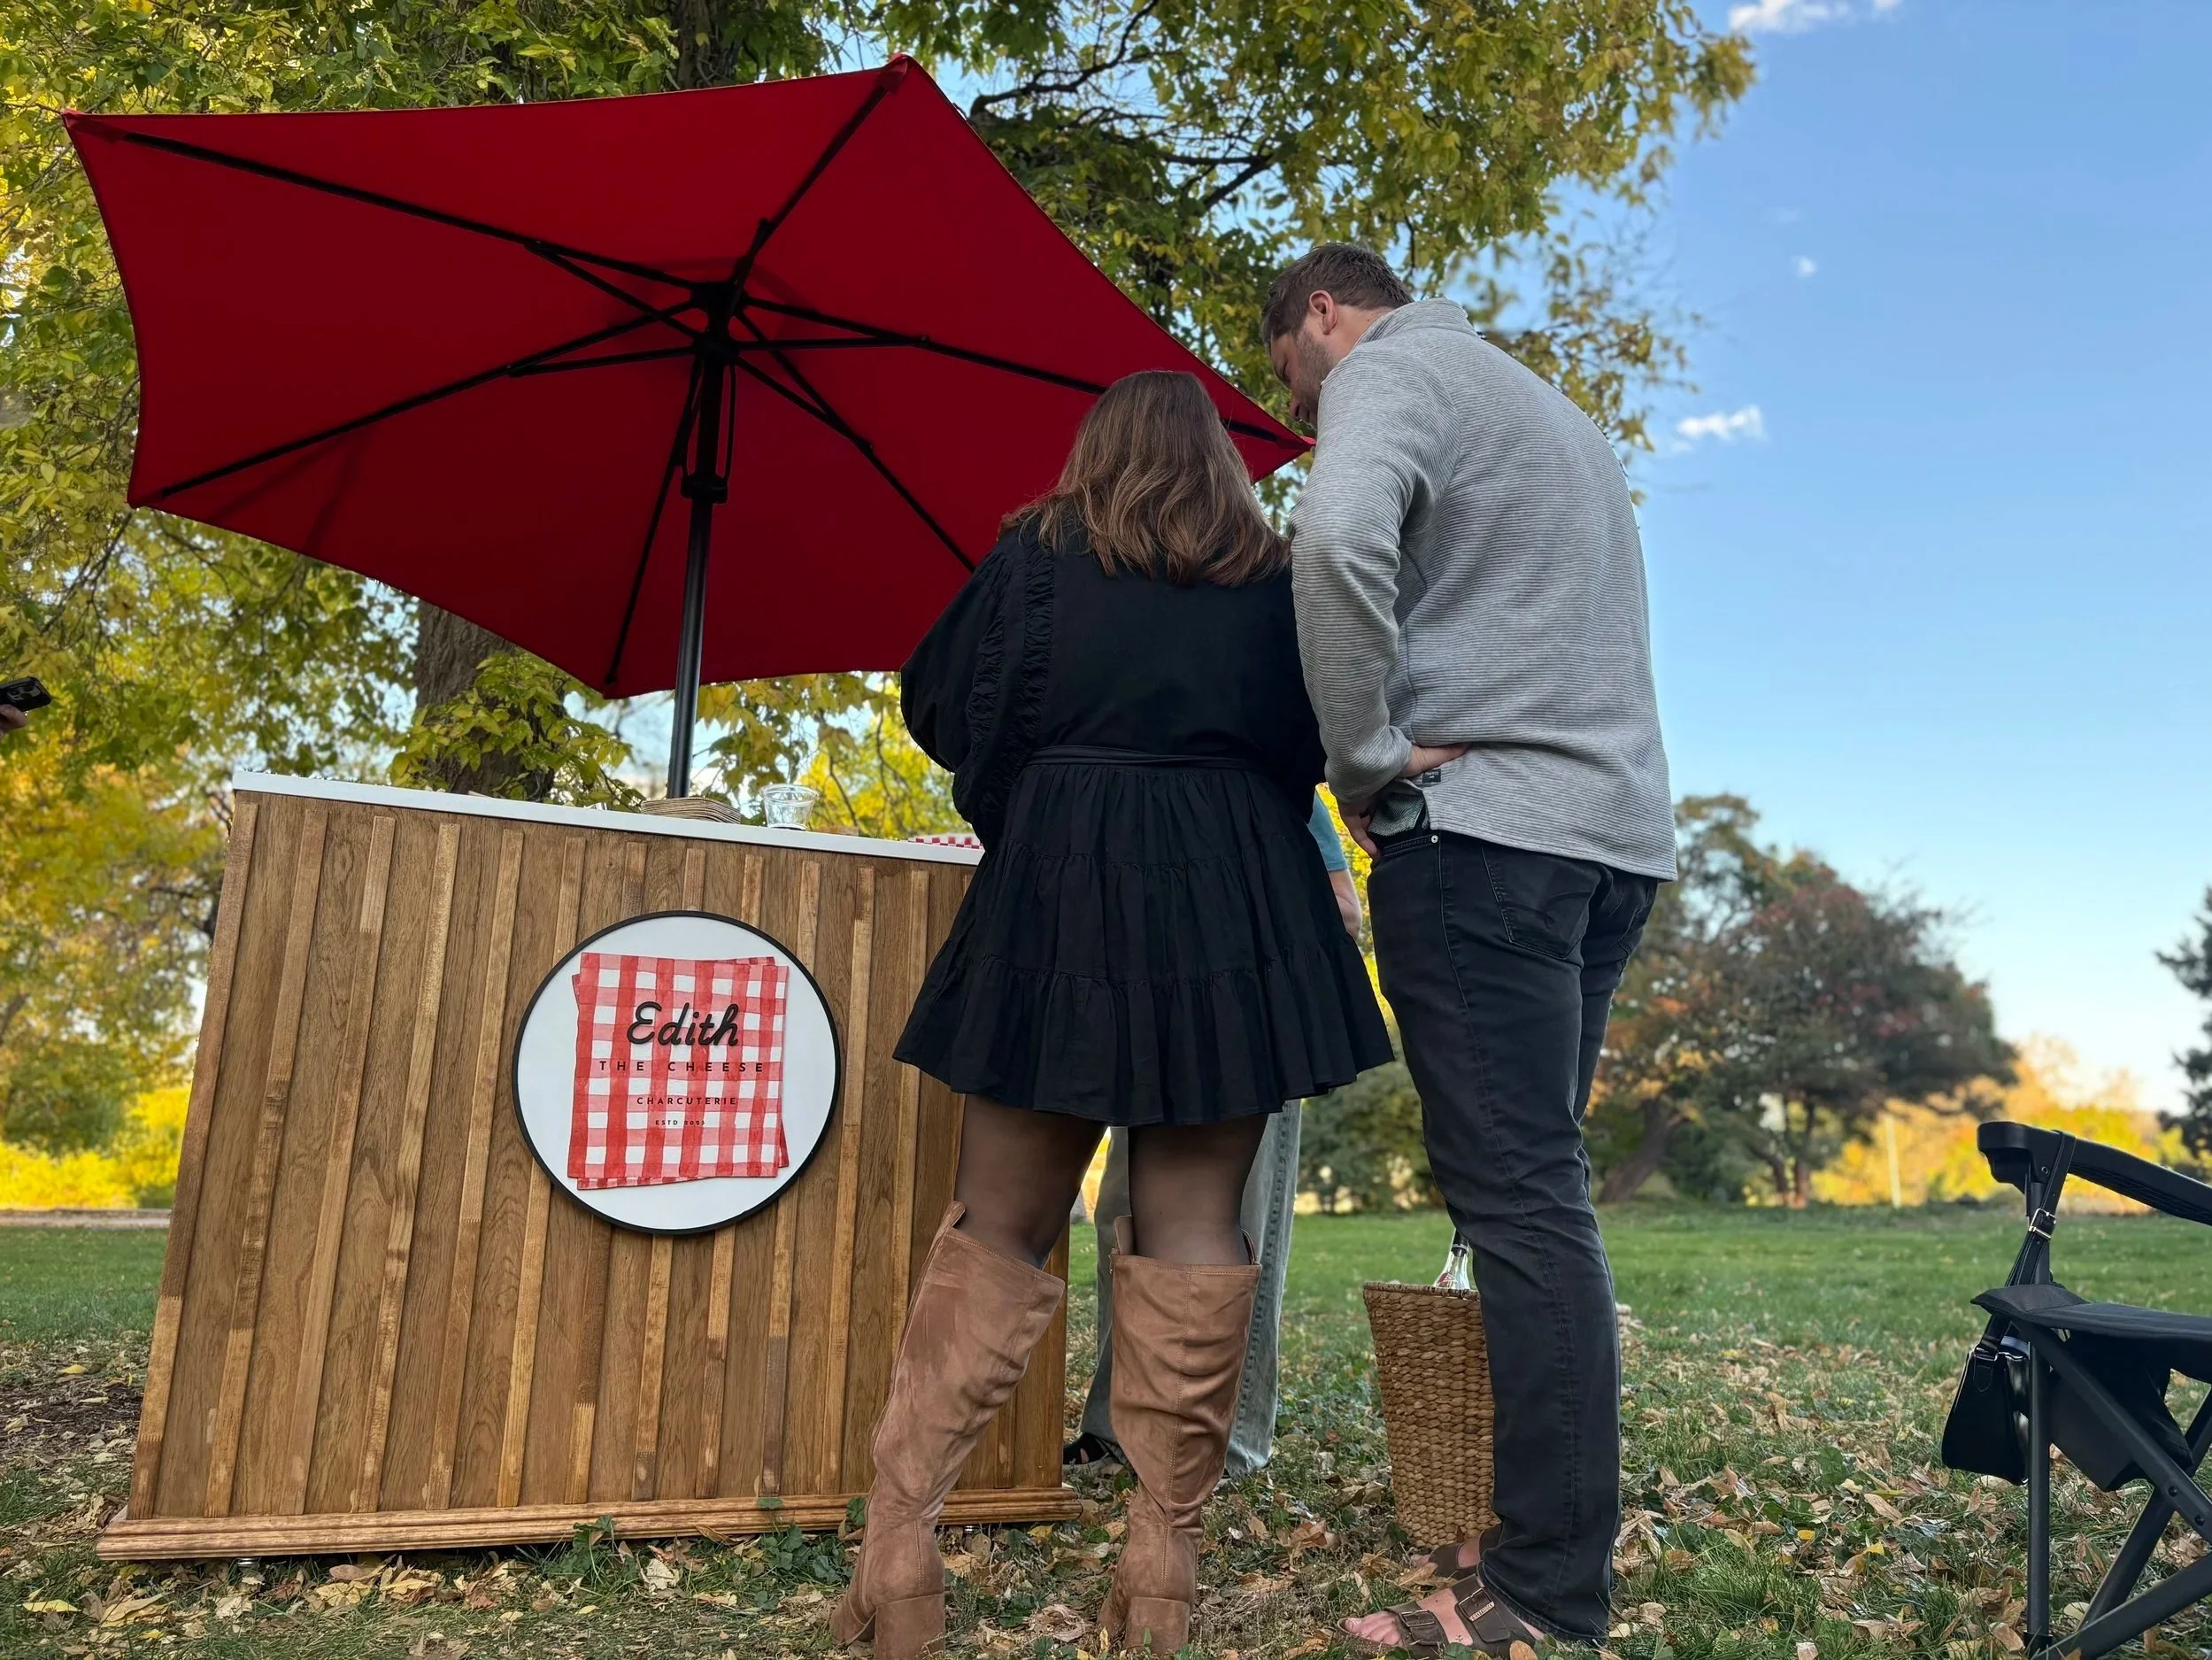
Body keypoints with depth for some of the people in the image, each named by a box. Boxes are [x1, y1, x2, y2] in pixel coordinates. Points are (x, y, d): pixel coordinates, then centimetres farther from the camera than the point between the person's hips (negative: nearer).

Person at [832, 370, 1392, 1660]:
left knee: (1001, 1227, 6)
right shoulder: (1278, 576, 12)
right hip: (1235, 912, 1)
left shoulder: (1038, 552, 8)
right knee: (1193, 1231, 4)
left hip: (1062, 891, 0)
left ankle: (899, 1545, 5)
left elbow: (942, 708, 6)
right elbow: (1309, 751, 11)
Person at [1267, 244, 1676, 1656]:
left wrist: (1367, 755, -13)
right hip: (1618, 827, 9)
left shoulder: (1387, 374, 0)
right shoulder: (1552, 408, 29)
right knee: (1539, 1191, 10)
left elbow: (1340, 538, -23)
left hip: (1481, 824, -9)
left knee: (1518, 1197, -8)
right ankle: (1554, 1532, 16)